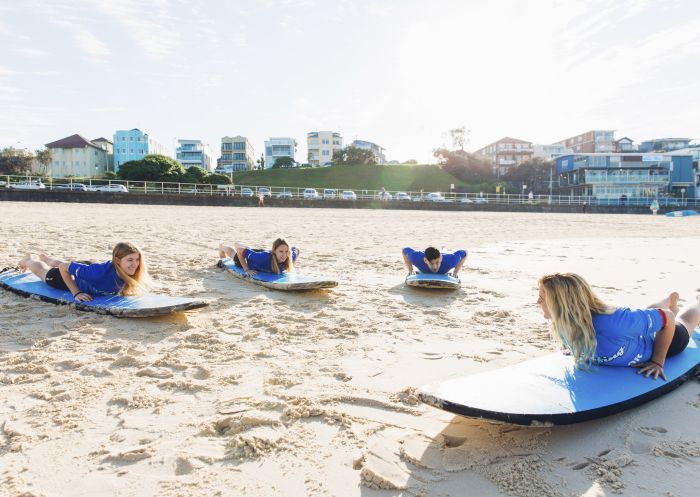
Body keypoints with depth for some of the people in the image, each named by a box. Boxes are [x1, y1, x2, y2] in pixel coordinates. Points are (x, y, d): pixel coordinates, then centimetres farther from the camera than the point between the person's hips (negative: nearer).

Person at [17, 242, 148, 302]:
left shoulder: (130, 273, -34)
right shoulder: (100, 271, -51)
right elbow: (63, 267, -36)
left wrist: (122, 290, -21)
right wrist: (76, 293, -37)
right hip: (72, 278, -5)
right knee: (44, 272, 33)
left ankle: (45, 257, 73)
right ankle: (28, 260, 64)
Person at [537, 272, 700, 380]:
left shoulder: (614, 324, -53)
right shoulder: (561, 323, -33)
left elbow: (668, 318, -35)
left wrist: (658, 361, -29)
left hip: (663, 337, -4)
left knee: (682, 321, 34)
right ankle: (671, 299, 71)